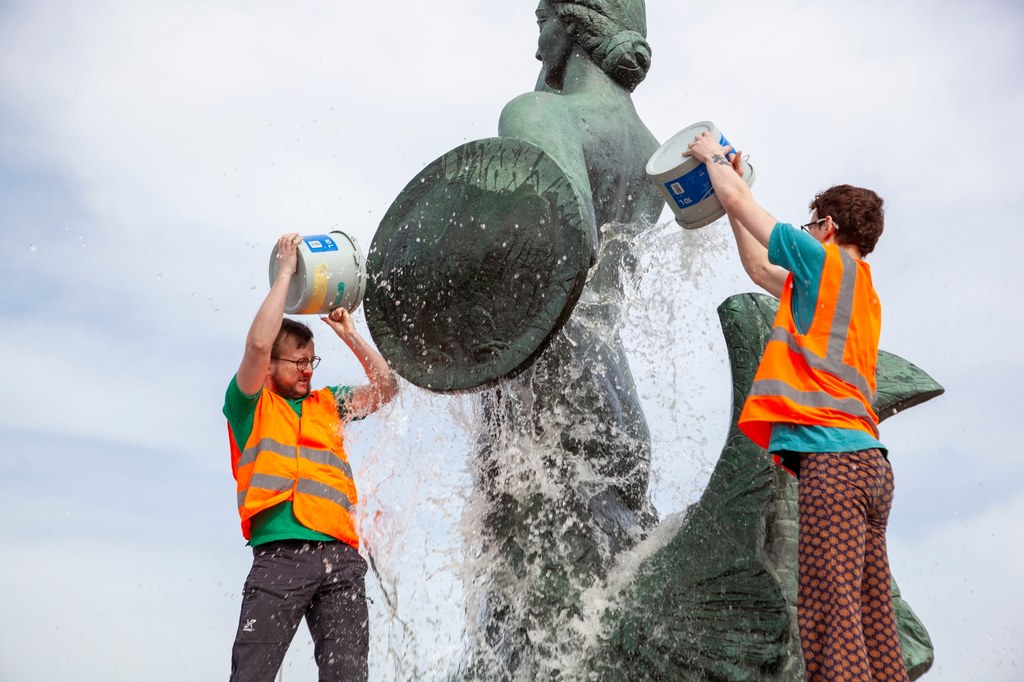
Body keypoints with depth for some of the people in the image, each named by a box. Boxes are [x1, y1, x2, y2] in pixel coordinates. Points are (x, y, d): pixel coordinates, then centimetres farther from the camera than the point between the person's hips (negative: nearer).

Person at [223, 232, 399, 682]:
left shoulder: (327, 404, 24)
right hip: (279, 556, -4)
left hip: (341, 559, 4)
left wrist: (349, 334, 19)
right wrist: (286, 271, 1)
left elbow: (385, 388, 24)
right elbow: (258, 343, -6)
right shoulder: (249, 405, 10)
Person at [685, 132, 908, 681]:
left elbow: (735, 199, 7)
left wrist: (713, 157, 27)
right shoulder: (857, 287, 27)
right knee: (871, 623, 6)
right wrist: (733, 179, 43)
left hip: (833, 456, -9)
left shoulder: (828, 260, 2)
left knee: (828, 616, -15)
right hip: (867, 461, 9)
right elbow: (761, 269, 39)